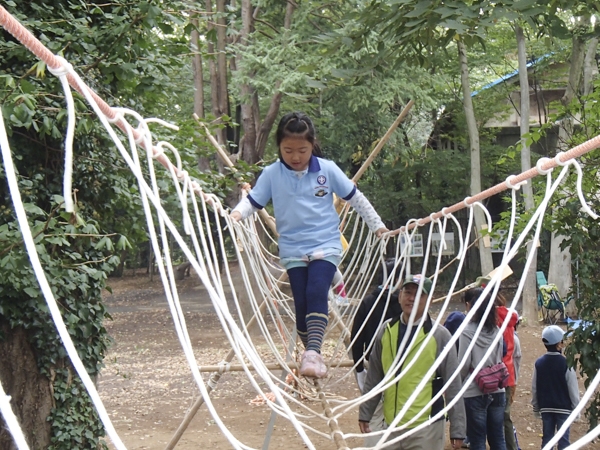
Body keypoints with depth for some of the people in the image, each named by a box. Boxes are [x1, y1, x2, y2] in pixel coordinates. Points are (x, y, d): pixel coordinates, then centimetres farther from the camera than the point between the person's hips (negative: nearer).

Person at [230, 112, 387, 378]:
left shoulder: (327, 169, -2)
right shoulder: (271, 174, -2)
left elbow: (355, 198, 8)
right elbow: (252, 201, 3)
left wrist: (377, 225, 12)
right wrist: (237, 213, -20)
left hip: (325, 246, -2)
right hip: (292, 250, 2)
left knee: (316, 294, -22)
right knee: (301, 304, -1)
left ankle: (313, 353, -31)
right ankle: (311, 354, 15)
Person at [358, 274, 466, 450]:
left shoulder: (439, 335, -6)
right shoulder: (386, 331, 5)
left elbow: (453, 385, -4)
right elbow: (374, 377, 13)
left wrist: (457, 429, -4)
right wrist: (365, 413, 13)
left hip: (426, 427, -4)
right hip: (392, 425, 4)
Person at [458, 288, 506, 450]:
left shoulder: (467, 331, -12)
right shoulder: (496, 330, 4)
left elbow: (463, 364, -10)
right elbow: (499, 359, 11)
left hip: (475, 392, -5)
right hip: (497, 390, 5)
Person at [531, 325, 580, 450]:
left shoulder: (539, 363, -1)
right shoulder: (566, 363, -13)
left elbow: (535, 388, 4)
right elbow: (573, 388, -10)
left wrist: (536, 407, 15)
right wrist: (576, 408, 0)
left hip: (546, 407, 4)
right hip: (563, 408, -4)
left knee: (547, 438, 9)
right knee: (563, 439, 1)